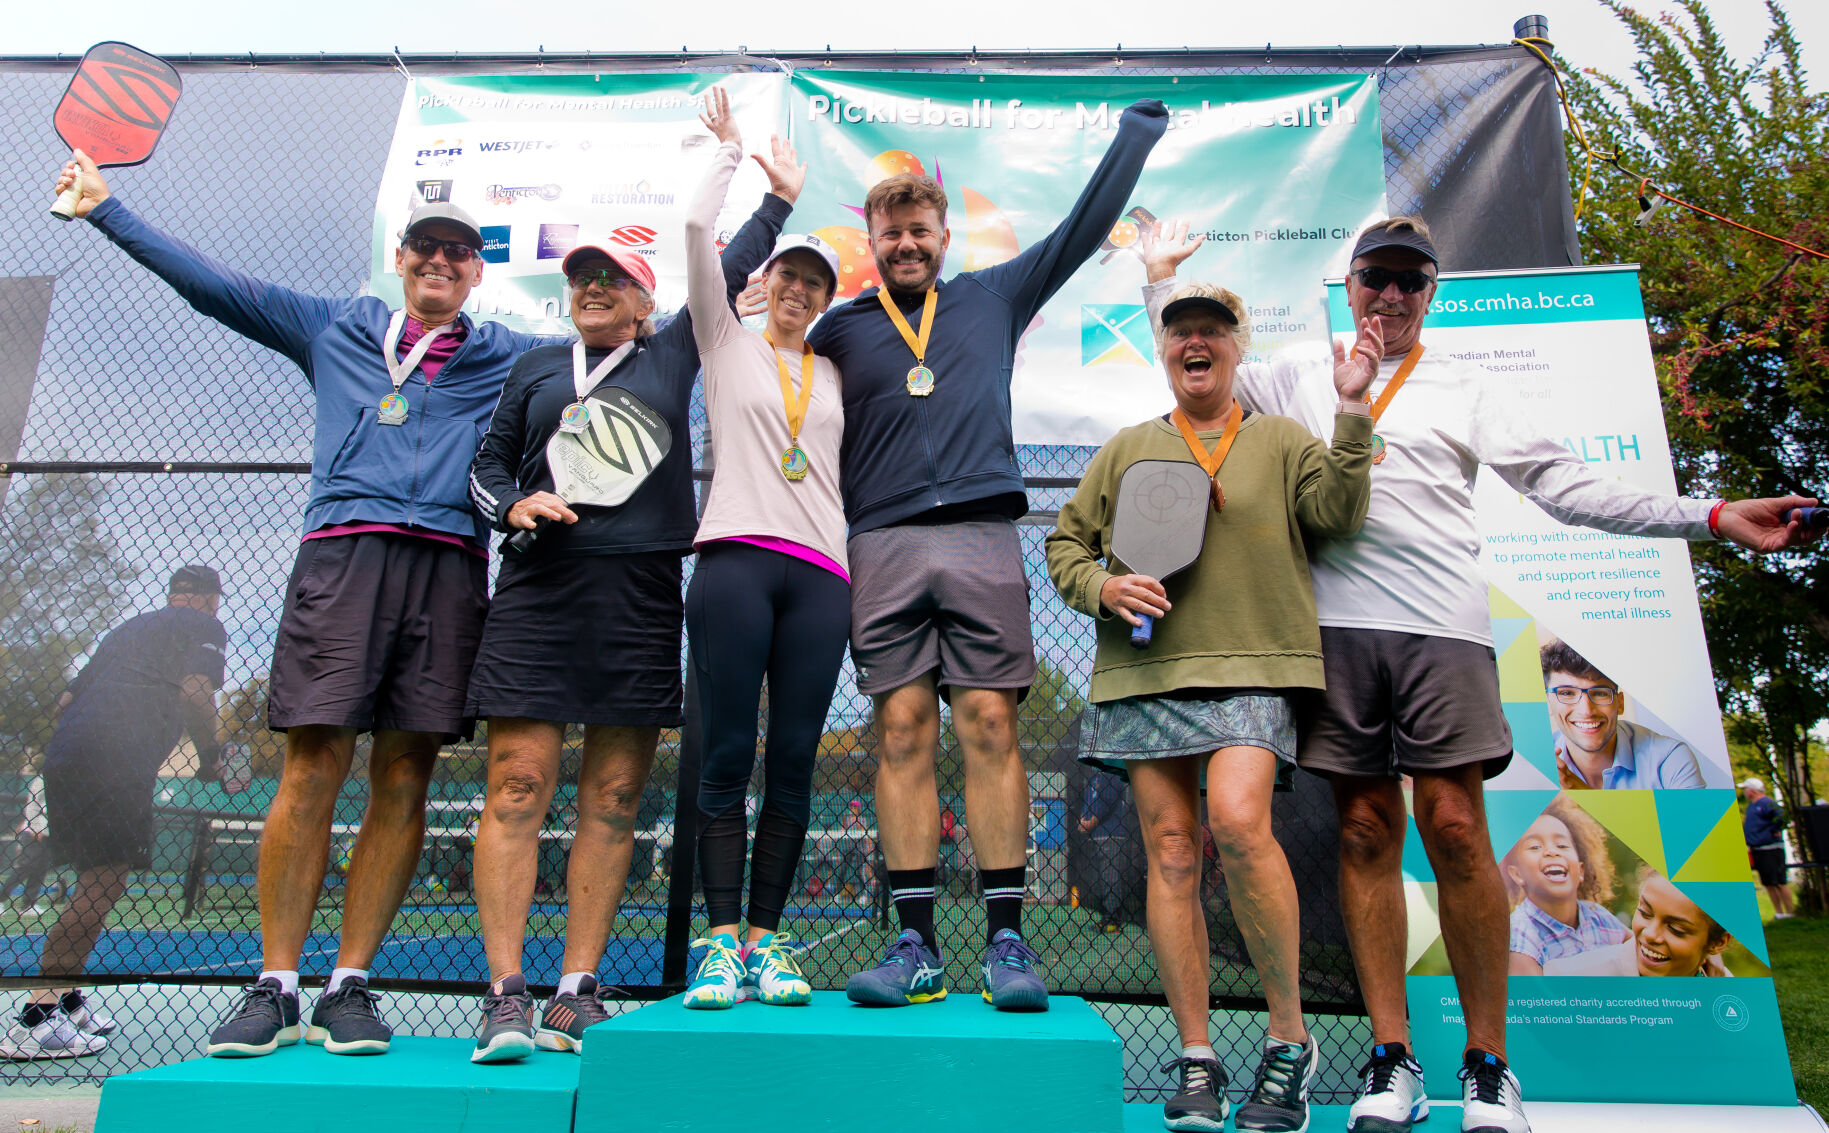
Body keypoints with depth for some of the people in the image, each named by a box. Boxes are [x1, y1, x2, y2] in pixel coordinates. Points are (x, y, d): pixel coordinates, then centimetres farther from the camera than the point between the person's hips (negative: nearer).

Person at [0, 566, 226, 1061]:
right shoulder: (204, 626, 8)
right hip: (116, 764, -9)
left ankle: (64, 1000, 23)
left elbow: (66, 701, 29)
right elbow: (195, 691, -10)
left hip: (63, 754, 9)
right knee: (105, 880, -10)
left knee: (95, 881, 17)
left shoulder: (129, 627, 30)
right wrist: (210, 755, 1)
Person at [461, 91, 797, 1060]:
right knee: (517, 787, -8)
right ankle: (506, 997, -3)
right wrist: (514, 504, 1)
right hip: (541, 588, 0)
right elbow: (486, 463, 21)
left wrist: (779, 201, 29)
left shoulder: (673, 353, 16)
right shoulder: (535, 366, 19)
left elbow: (727, 271, 24)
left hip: (642, 596, 0)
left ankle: (577, 993, 8)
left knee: (613, 798, 0)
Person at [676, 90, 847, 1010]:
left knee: (793, 762, -1)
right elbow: (699, 228, 9)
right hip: (735, 561, -2)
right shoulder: (727, 343, 16)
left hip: (820, 573, 3)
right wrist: (730, 148, 22)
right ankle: (721, 940, -1)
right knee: (727, 757, -6)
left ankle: (765, 939, 5)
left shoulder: (836, 373, 23)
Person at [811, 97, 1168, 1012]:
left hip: (982, 536, 0)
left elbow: (1083, 228, 24)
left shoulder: (994, 298, 20)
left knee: (990, 727, -6)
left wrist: (1135, 134, 27)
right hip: (883, 546, 1)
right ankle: (915, 944, 0)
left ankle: (1006, 941, -2)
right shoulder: (840, 330, 18)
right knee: (903, 733, -4)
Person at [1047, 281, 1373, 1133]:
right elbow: (1064, 542, 18)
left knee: (1237, 820, -24)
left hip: (1252, 666, -2)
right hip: (1145, 668, 3)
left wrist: (1352, 412, -7)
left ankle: (1290, 1037, -4)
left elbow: (1337, 513, 0)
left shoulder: (1281, 441, 15)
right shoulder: (1126, 449, 19)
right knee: (1170, 849, 0)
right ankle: (1196, 1062, 10)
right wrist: (1102, 588, -2)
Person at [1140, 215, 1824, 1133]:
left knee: (1455, 826, -7)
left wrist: (1709, 517, 3)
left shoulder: (1461, 384, 16)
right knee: (1366, 830, 1)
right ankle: (1391, 1058, 10)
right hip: (1338, 622, 1)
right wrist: (1161, 280, 21)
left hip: (1443, 625, 0)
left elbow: (1559, 483, 11)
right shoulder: (1298, 373, 18)